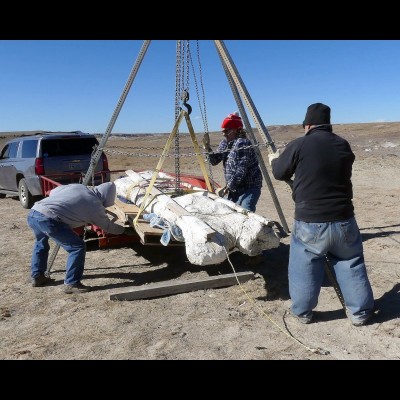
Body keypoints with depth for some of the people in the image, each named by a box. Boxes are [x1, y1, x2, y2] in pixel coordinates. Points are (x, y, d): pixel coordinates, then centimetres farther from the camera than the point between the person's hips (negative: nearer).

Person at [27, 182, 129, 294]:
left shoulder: (77, 186, 20)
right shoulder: (95, 205, 4)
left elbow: (53, 192, 30)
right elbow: (108, 227, 19)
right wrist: (124, 230, 36)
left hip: (32, 213, 8)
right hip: (47, 219, -8)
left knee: (41, 242, 35)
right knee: (78, 247, 2)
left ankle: (37, 276, 43)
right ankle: (71, 284, 8)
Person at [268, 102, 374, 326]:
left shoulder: (298, 145, -9)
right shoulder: (344, 145, 4)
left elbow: (280, 173, 4)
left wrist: (274, 160, 28)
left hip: (310, 222, -3)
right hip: (343, 220, 3)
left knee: (304, 269, 14)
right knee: (351, 266, 19)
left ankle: (302, 312, 27)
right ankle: (360, 312, 30)